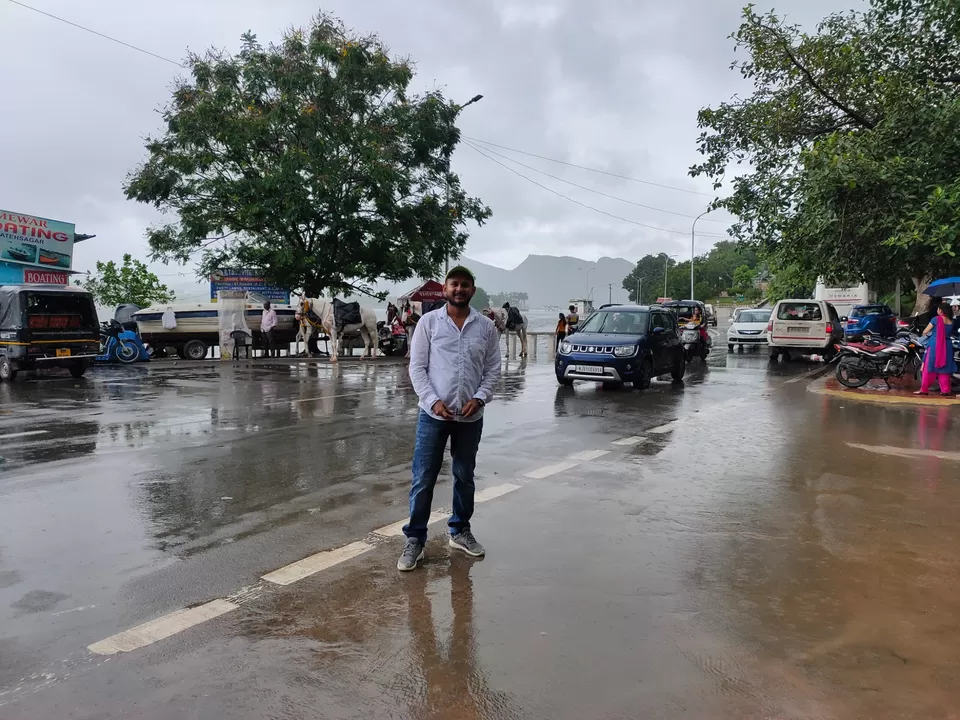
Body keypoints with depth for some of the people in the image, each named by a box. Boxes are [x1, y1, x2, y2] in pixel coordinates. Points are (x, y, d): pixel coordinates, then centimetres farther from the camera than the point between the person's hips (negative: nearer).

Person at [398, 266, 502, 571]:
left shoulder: (486, 327, 3)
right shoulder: (428, 322, -2)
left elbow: (493, 369, 4)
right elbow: (417, 367, -4)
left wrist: (479, 398, -12)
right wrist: (432, 401, -14)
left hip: (470, 416, 2)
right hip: (433, 414, -2)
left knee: (464, 477, 15)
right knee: (423, 479, 1)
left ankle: (460, 531, 31)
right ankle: (415, 539, 12)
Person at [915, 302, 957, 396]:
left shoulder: (936, 319, -9)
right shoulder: (951, 322, 6)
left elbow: (925, 331, -3)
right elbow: (951, 333, 12)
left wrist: (924, 334, 19)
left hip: (935, 345, -5)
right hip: (947, 346, 5)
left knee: (929, 367, 0)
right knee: (944, 368, 10)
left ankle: (924, 389, 1)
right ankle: (945, 390, 10)